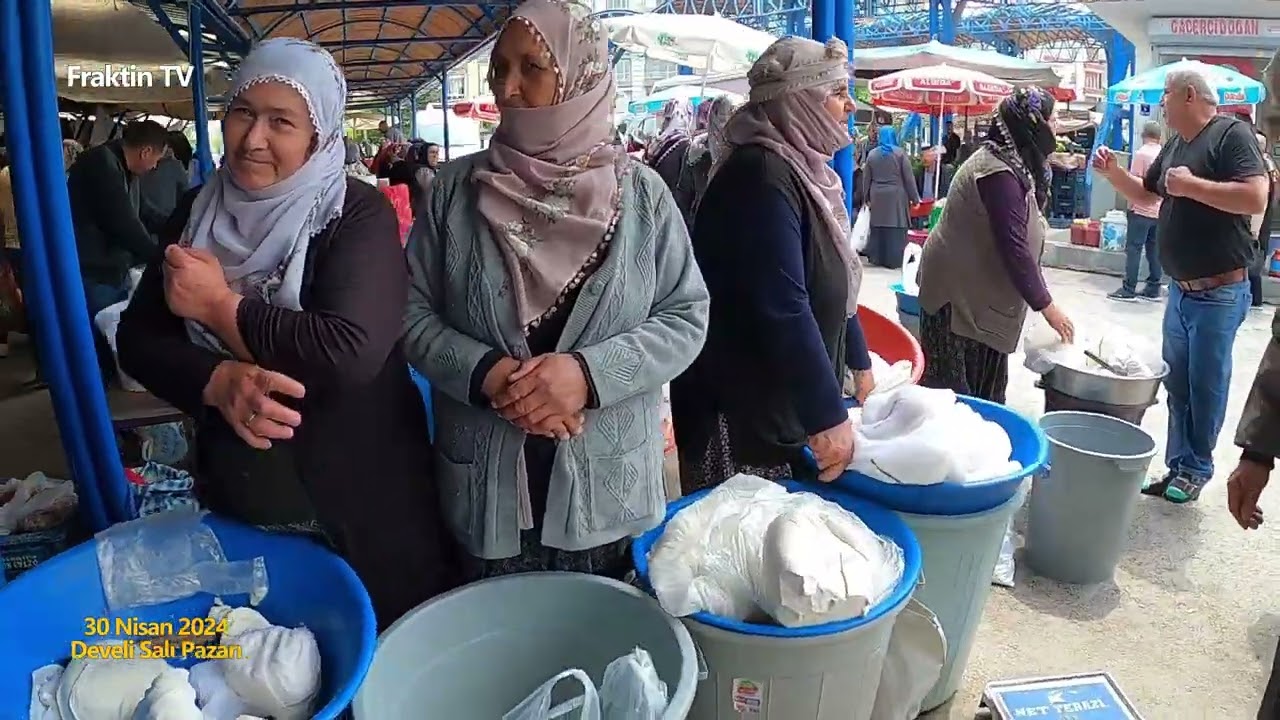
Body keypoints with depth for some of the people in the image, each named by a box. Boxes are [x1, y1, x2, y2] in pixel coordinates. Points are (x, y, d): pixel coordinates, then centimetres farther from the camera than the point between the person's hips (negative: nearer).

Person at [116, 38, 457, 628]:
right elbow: (137, 337, 1)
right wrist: (219, 382, -20)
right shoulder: (199, 211, 3)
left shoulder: (358, 214, -14)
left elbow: (351, 352, -28)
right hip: (235, 496, 5)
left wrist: (220, 306, -17)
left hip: (358, 503, -4)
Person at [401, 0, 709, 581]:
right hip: (488, 487, 1)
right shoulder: (456, 187, -1)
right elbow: (412, 312, 0)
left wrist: (589, 373, -19)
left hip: (607, 489, 0)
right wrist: (485, 373, -18)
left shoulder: (639, 191, -4)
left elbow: (686, 316, -4)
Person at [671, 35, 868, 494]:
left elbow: (832, 286, 19)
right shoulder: (761, 174, -21)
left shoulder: (802, 170, 9)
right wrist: (828, 414, -23)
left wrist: (859, 360, 24)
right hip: (742, 415, -9)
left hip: (788, 406, 9)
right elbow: (783, 309, -27)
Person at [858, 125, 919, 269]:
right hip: (896, 195, -3)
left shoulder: (872, 153, 3)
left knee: (878, 227, 9)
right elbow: (908, 177, -5)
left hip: (877, 196, 3)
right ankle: (894, 260, 1)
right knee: (895, 227, 0)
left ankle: (877, 258, 13)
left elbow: (866, 178, 6)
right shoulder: (900, 153, -5)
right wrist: (914, 197, 1)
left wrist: (866, 198, 15)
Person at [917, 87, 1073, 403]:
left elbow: (1021, 240, 14)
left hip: (981, 290, 10)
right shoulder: (998, 172, -22)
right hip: (960, 292, -10)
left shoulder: (1012, 164, 10)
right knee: (955, 393, -2)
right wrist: (1046, 305, -17)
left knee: (984, 388, 14)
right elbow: (1013, 247, -24)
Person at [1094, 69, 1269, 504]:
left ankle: (1197, 469, 16)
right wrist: (1112, 173, 7)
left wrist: (1192, 185, -20)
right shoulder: (1175, 144, 12)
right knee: (1177, 384, 12)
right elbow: (1146, 195, 22)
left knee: (1206, 385, 3)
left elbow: (1256, 198, -24)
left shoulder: (1231, 134, -13)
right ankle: (1177, 467, 22)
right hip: (1180, 290, 8)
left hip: (1219, 293, -8)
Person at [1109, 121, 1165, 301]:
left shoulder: (1141, 153, -9)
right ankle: (1153, 289, 11)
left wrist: (1130, 204, 1)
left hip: (1142, 209, -6)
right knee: (1154, 250, 9)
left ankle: (1128, 290, -5)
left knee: (1133, 249, -4)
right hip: (1161, 211, 6)